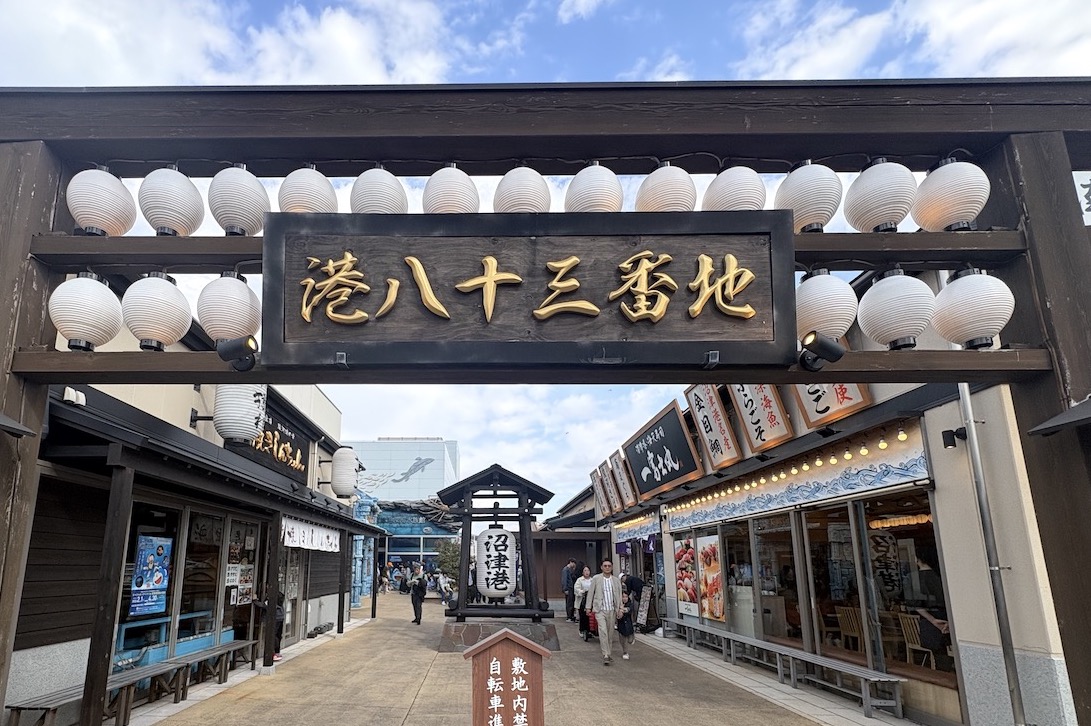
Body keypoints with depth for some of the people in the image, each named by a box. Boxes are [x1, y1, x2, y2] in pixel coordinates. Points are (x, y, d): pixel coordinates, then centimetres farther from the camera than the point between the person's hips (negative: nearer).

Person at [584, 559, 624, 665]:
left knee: (610, 633, 7)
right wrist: (589, 607, 0)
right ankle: (606, 655, -14)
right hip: (600, 610, -3)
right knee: (603, 631, -15)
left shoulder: (616, 580, 9)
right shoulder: (596, 579, 1)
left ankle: (608, 652, 22)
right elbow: (590, 593, 4)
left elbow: (619, 595, 11)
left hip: (612, 610, 3)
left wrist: (620, 608, 1)